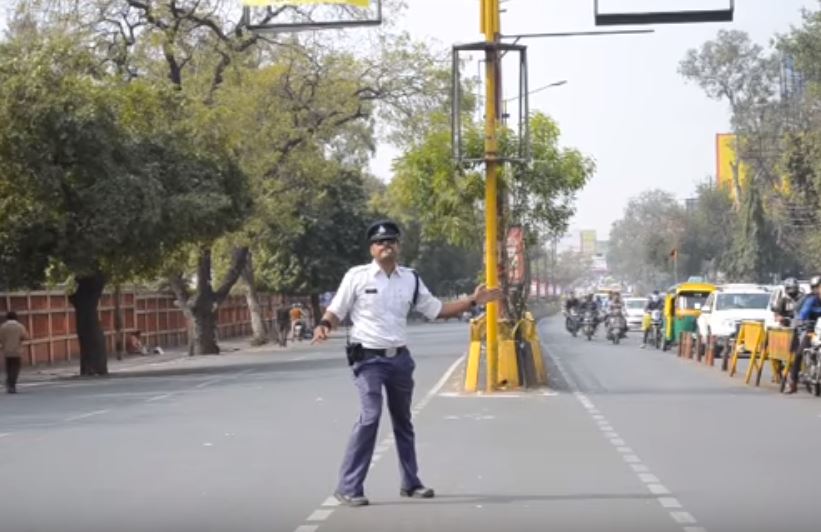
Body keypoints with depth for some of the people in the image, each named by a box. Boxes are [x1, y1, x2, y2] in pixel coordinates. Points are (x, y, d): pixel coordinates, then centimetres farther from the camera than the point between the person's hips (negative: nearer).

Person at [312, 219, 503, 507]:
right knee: (370, 417, -18)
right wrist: (323, 326, -24)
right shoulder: (357, 276, -6)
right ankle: (348, 487, -12)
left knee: (403, 420, 16)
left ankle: (410, 483, 28)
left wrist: (472, 301, 3)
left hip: (400, 358, 5)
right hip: (369, 358, -5)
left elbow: (436, 310, 11)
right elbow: (336, 311, -3)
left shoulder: (411, 279, 7)